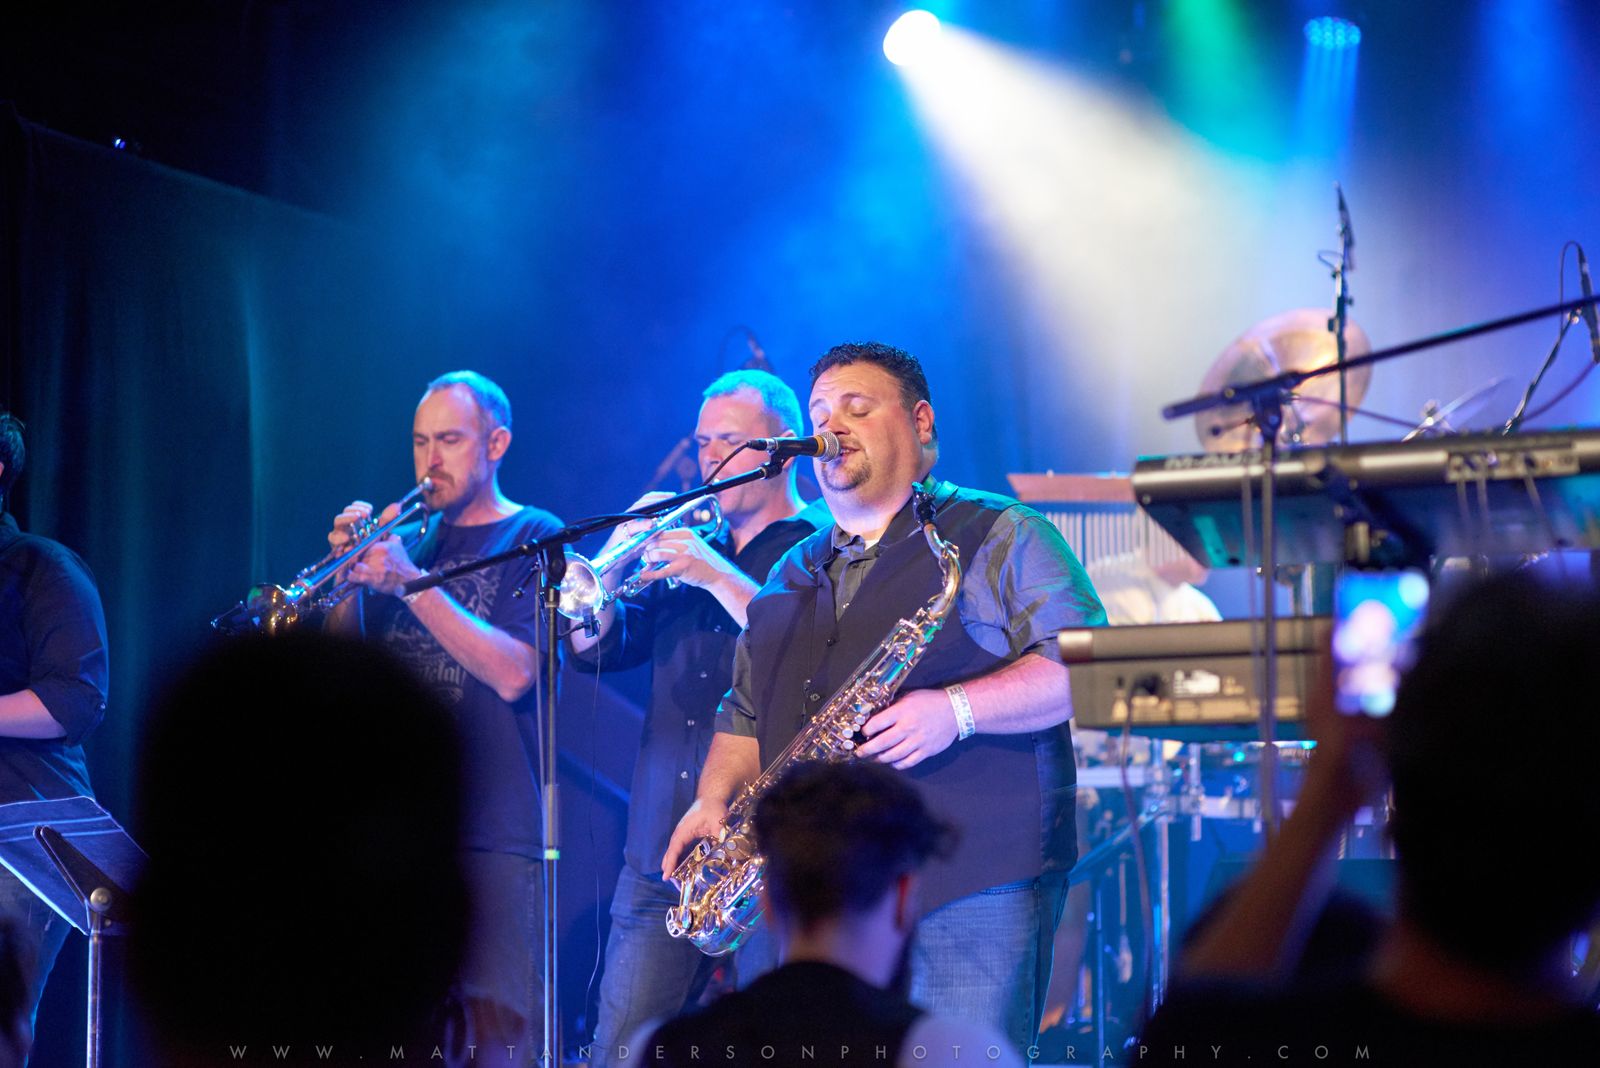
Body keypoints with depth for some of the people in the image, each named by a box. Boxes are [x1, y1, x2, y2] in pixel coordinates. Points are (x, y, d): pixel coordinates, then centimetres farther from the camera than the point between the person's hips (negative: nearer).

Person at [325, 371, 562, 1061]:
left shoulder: (537, 539, 2)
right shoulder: (404, 540, 17)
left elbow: (514, 674, -12)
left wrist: (413, 584, -18)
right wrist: (352, 575, -4)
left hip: (492, 837, -5)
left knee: (499, 1031, -11)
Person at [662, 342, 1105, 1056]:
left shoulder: (1000, 537, 3)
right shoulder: (792, 575, 23)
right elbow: (746, 716, 28)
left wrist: (958, 709, -20)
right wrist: (714, 800, 9)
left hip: (969, 889, -5)